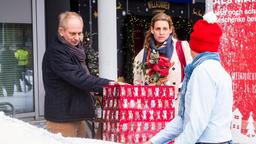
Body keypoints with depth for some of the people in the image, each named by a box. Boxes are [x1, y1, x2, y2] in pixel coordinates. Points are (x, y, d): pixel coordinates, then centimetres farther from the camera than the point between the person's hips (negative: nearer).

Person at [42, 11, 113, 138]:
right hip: (62, 118, -9)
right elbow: (78, 78, -25)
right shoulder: (55, 52, -17)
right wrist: (107, 84, -25)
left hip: (76, 115, 9)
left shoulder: (75, 50, 14)